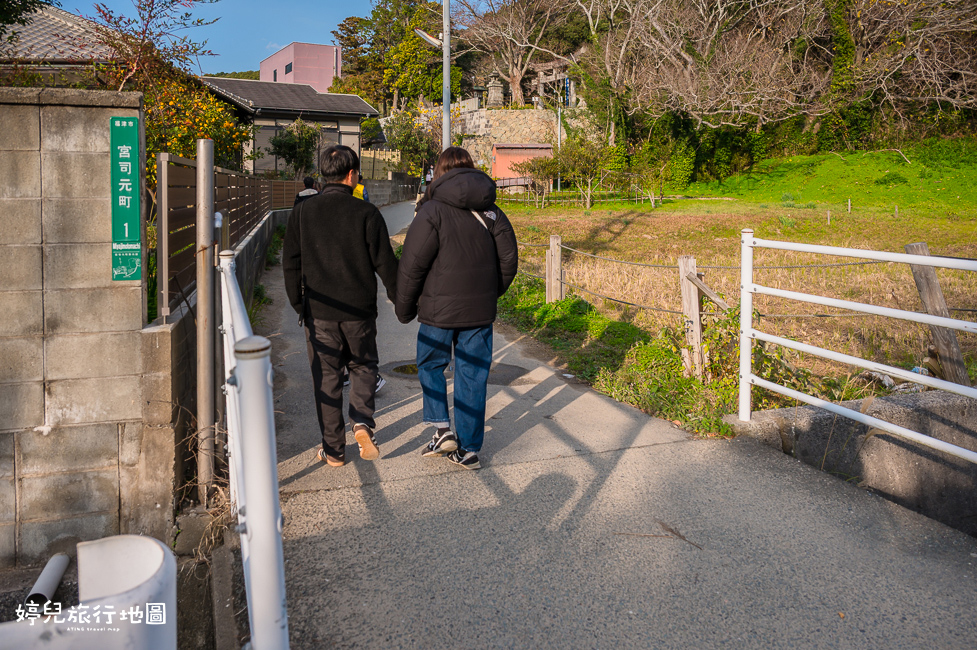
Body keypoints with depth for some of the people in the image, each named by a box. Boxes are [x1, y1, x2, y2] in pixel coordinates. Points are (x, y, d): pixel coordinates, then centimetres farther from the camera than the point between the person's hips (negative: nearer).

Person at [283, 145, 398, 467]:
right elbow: (385, 263, -4)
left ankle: (333, 449, 15)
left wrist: (298, 304, 14)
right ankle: (362, 423, -3)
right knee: (363, 365, 20)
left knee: (326, 377, 10)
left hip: (319, 311, 1)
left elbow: (291, 263, 3)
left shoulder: (302, 212, 0)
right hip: (359, 310, -1)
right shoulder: (366, 213, -7)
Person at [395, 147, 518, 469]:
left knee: (430, 365, 18)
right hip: (481, 311, 4)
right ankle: (469, 449, 15)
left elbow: (412, 265, -11)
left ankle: (442, 428, 8)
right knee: (473, 376, 9)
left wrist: (404, 308, 0)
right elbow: (509, 259, 8)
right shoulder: (491, 211, 5)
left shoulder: (432, 212, -10)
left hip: (439, 310, -4)